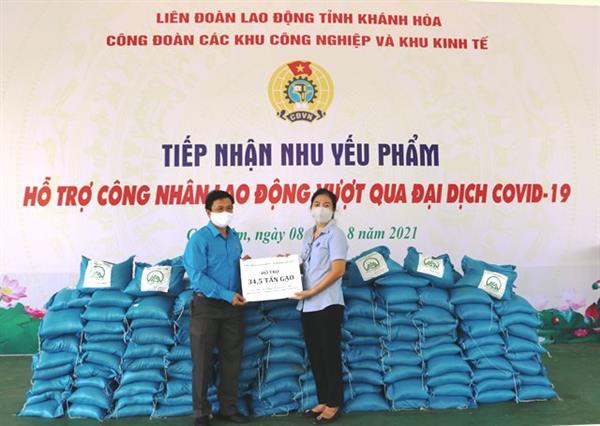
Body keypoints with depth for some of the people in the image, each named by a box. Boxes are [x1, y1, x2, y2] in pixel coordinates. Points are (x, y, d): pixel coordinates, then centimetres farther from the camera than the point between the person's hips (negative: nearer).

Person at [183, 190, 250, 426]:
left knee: (232, 358, 11)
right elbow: (197, 276, -19)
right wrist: (227, 295, -22)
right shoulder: (199, 239, -11)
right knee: (203, 361, 3)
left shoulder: (235, 238, 9)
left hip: (233, 306, 6)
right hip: (206, 305, -6)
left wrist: (244, 263, -2)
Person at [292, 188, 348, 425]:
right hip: (307, 305, 7)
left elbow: (337, 271, -16)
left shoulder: (335, 234, -8)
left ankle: (334, 404, 15)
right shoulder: (308, 234, 14)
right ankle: (323, 401, 26)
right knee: (315, 355, 13)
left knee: (330, 354, 2)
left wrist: (312, 291, -18)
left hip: (327, 304, -7)